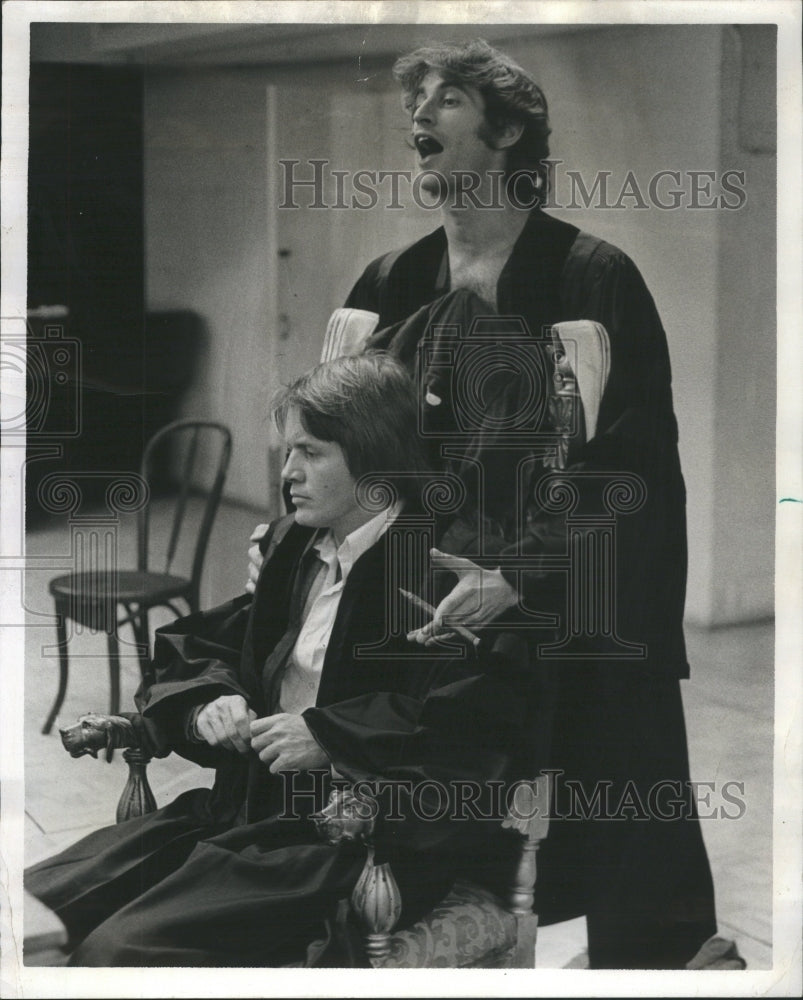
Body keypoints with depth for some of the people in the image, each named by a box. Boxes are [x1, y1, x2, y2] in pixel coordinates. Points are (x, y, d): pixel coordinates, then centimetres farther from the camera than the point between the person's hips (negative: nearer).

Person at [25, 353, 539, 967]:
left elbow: (481, 723, -20)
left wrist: (329, 736, -19)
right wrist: (210, 705, 2)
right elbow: (199, 648, 25)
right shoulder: (296, 547, 16)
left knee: (118, 949, -25)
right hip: (248, 803, 8)